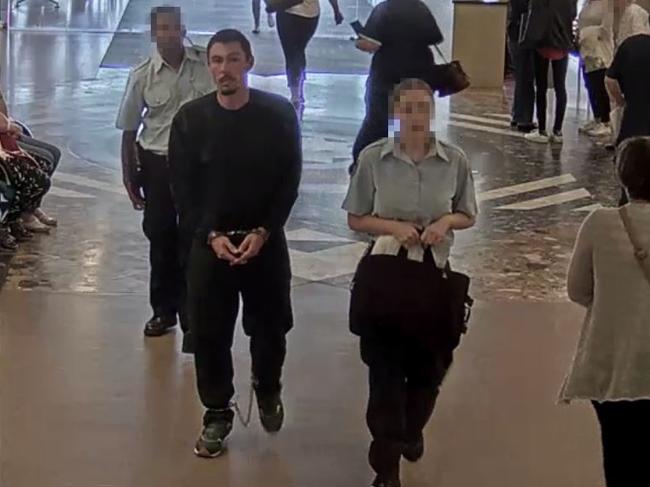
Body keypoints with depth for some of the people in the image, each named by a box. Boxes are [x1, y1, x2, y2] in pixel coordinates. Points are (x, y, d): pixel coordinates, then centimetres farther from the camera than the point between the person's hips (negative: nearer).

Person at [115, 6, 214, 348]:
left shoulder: (207, 65, -9)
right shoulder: (142, 76, -8)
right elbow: (129, 131, 2)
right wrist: (129, 176, 2)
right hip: (157, 164, 1)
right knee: (161, 238, 13)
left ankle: (193, 319, 10)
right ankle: (163, 309, 31)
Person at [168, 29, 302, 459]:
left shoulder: (279, 113, -6)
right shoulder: (191, 118, -4)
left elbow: (289, 181, -4)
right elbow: (183, 187, -2)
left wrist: (262, 233, -13)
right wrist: (212, 235, -13)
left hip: (266, 240, 0)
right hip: (210, 242, 0)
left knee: (270, 325, 9)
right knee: (209, 333, 4)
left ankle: (268, 389, 39)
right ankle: (217, 414, 22)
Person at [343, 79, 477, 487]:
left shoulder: (455, 161, -4)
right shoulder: (373, 158, -7)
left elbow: (468, 216, 7)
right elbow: (356, 219, -1)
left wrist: (446, 221, -15)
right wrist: (393, 227, -18)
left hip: (434, 272, 2)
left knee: (430, 363, 14)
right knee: (386, 367, -1)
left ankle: (413, 431, 45)